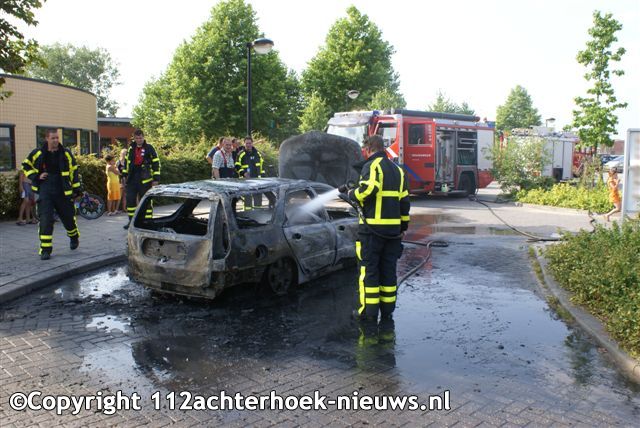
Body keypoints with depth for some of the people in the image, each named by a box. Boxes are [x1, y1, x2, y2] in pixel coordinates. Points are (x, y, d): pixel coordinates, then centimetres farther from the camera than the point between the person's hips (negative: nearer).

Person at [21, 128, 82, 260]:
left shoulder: (66, 153, 0)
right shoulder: (38, 153, -1)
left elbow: (74, 171, 6)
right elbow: (26, 165, 12)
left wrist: (77, 188, 4)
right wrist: (36, 177, -3)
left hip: (63, 192, 1)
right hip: (45, 192, -1)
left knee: (68, 217, 11)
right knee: (45, 220, -7)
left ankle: (74, 237, 40)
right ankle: (45, 249, -1)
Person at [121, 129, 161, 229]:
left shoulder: (149, 148, -2)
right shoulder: (131, 148, 11)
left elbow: (156, 164, -2)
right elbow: (126, 162, 21)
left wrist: (156, 179, -7)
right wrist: (125, 175, 17)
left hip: (145, 180, -4)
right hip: (131, 179, 5)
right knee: (130, 200, 6)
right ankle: (131, 220, 17)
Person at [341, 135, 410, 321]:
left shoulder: (371, 166, -6)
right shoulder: (397, 169, 17)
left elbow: (368, 189, -24)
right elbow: (404, 200, 17)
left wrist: (352, 193, -5)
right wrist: (403, 225, 22)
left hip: (372, 227, -7)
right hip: (393, 229, 7)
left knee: (369, 268, 1)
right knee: (388, 269, 12)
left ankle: (370, 310, 3)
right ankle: (387, 308, 18)